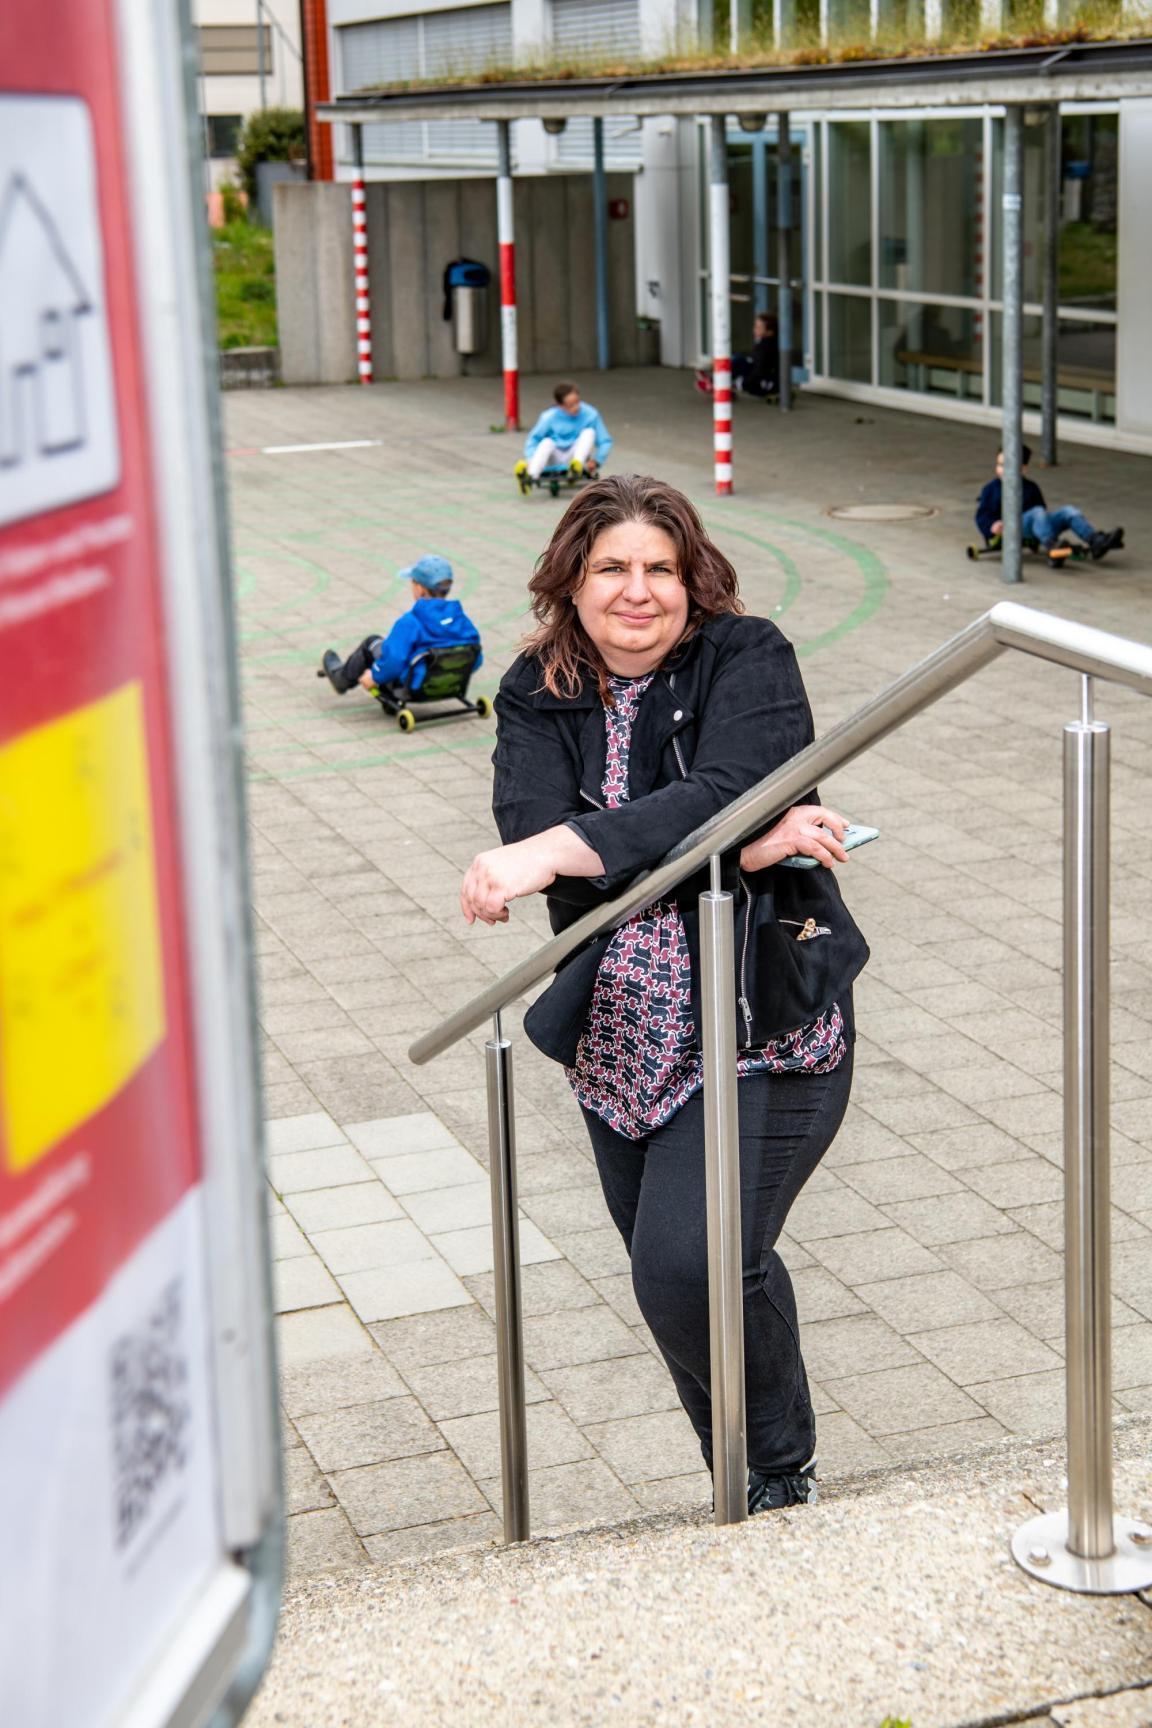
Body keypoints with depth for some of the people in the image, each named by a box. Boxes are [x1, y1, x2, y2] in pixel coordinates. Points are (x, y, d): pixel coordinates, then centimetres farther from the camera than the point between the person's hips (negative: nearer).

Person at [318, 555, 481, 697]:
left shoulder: (410, 622, -27)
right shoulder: (461, 618, -11)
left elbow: (393, 661, -31)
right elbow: (476, 658, -4)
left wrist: (375, 676, -11)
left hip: (413, 686, -6)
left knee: (371, 643, 18)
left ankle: (342, 678, 46)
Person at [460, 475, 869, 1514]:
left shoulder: (747, 660, -5)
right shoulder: (537, 696, 4)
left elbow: (727, 792, -24)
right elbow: (532, 830, -16)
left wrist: (558, 850, -35)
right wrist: (739, 845, -26)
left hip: (764, 1024, -5)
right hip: (622, 1039, 5)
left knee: (688, 1265, -19)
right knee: (672, 1279, 12)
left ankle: (779, 1474, 8)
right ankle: (749, 1496, 34)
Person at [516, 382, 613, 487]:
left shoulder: (590, 414, -10)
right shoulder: (549, 417, -10)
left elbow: (605, 441, -5)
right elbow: (533, 439, -6)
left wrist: (596, 461, -21)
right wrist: (531, 459, -25)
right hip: (555, 459, -1)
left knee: (589, 432, -21)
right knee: (547, 442, -32)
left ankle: (578, 464, -44)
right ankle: (530, 476, -57)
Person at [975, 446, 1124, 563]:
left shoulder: (1030, 487, 23)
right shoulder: (991, 489, 11)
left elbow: (1043, 508, 25)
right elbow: (982, 515, 3)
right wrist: (992, 526, -18)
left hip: (1037, 528, 5)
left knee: (1068, 510, -16)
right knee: (1037, 512, -34)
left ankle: (1096, 541, -32)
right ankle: (1050, 545, -57)